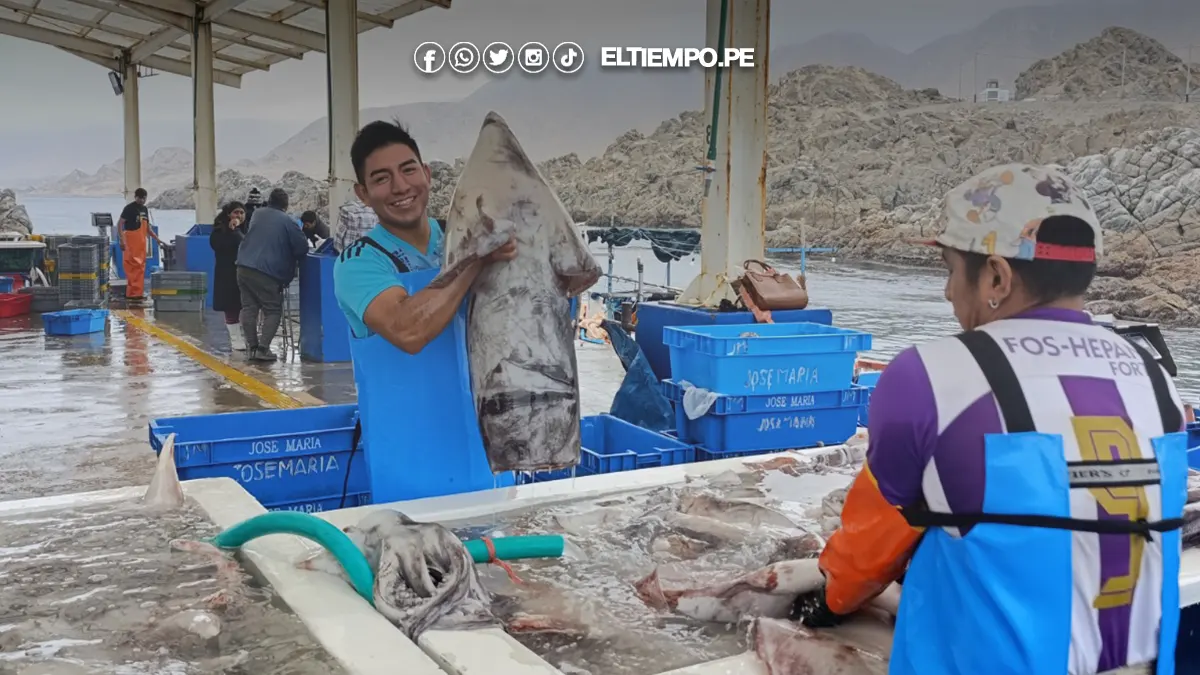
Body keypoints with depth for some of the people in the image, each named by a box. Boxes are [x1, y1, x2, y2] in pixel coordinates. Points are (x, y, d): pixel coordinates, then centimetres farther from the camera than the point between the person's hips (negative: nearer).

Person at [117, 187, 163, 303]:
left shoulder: (145, 209, 16)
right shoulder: (129, 208, -7)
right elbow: (120, 224, -12)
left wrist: (157, 238, 16)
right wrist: (122, 240, -21)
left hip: (142, 243, 7)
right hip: (131, 242, -7)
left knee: (140, 268, 10)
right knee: (132, 267, -7)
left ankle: (138, 292, 16)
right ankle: (132, 293, -7)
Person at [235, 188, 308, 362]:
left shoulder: (257, 213, 14)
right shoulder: (287, 221, -5)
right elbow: (303, 247, -4)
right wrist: (293, 261, 16)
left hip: (244, 267, 6)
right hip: (267, 272, -6)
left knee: (249, 307, 11)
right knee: (273, 311, 2)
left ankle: (251, 347, 11)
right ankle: (262, 348, -6)